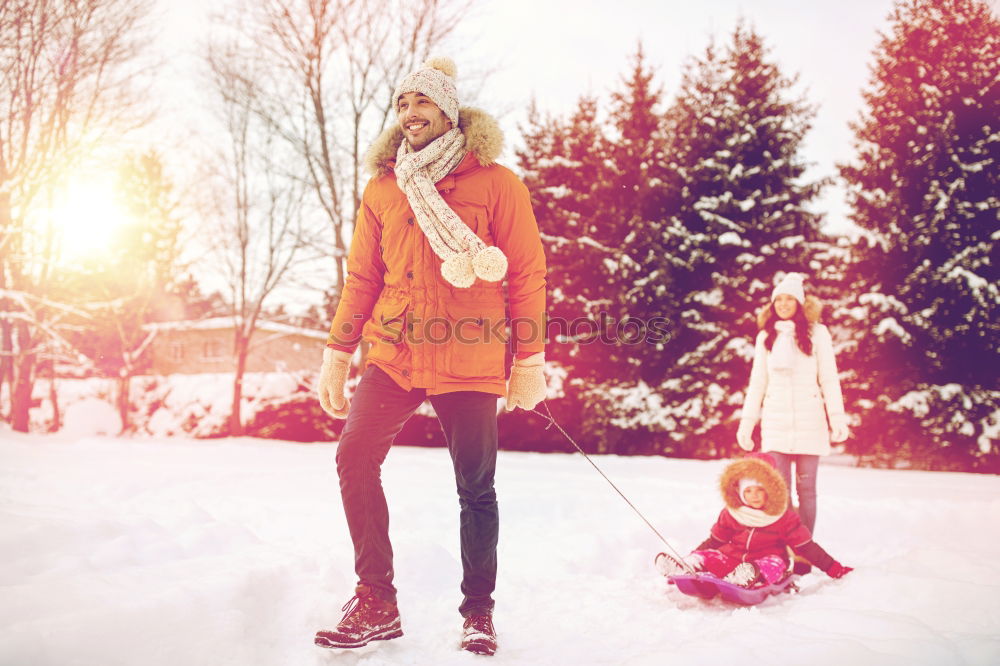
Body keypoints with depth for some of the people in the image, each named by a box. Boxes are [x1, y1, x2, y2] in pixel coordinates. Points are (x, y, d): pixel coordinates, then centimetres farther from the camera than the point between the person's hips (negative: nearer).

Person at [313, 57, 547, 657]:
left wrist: (530, 360, -4)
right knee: (355, 457, -12)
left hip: (469, 362, -3)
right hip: (394, 356, 4)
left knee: (476, 489, 3)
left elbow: (527, 275, 0)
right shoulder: (382, 188, 12)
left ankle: (479, 612, 20)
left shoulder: (495, 183, 0)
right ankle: (376, 603, 0)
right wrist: (338, 353, 9)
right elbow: (363, 277, 15)